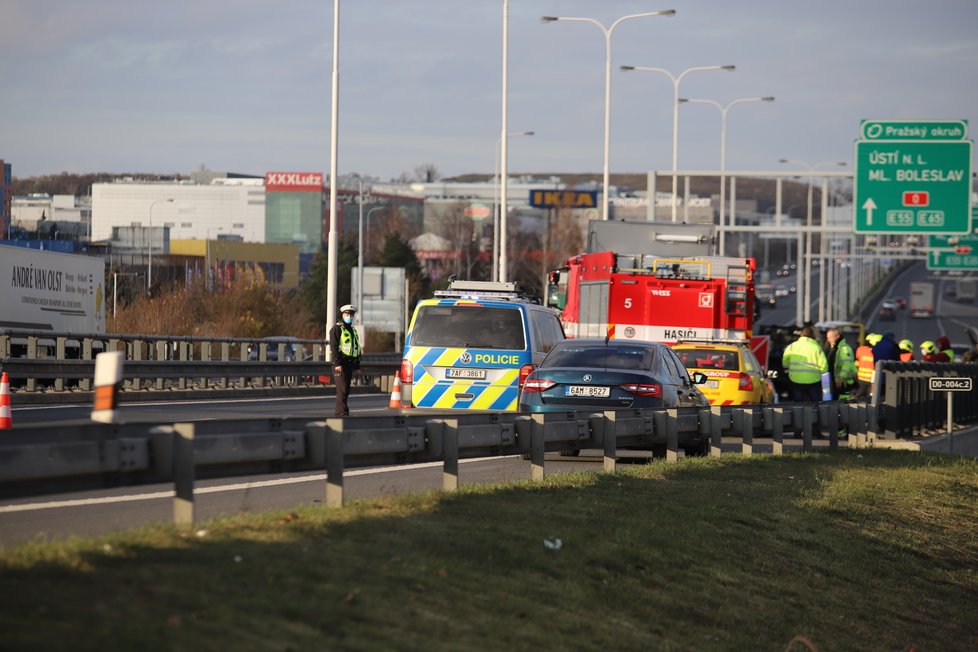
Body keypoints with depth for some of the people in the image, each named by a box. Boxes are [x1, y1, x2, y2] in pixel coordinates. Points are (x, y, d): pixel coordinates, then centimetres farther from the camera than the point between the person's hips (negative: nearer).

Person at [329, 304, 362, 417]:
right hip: (340, 364, -8)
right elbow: (333, 347, -13)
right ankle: (342, 413, -17)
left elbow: (356, 349, 26)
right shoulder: (337, 329, -4)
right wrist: (337, 364, -22)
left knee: (346, 390, 8)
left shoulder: (353, 331, 21)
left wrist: (356, 366, 20)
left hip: (350, 364, 8)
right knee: (342, 390, -14)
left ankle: (337, 411, 14)